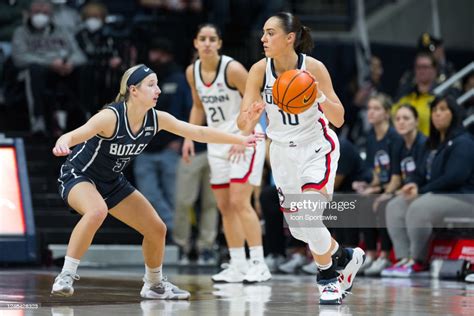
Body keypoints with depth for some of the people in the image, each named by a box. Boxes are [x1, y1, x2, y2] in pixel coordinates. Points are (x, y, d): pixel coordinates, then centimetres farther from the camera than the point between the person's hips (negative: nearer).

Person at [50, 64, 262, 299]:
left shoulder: (156, 119, -11)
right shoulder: (111, 117, -30)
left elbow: (199, 133, -3)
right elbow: (75, 135, -45)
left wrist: (241, 140, -3)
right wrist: (62, 144, -68)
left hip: (111, 183, 7)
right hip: (78, 176, -7)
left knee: (156, 229, 5)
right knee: (97, 211, -39)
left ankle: (154, 285, 30)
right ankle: (65, 276, -32)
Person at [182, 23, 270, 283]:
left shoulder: (232, 69, -17)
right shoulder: (192, 72, 3)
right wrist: (189, 137, 6)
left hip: (245, 139, -7)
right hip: (218, 142, 7)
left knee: (239, 202, -16)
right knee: (225, 207, 7)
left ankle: (259, 264, -12)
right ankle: (237, 266, 13)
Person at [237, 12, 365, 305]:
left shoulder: (313, 67, -21)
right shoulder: (260, 70, -14)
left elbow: (339, 119, -19)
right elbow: (242, 124, -16)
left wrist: (321, 98, -38)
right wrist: (250, 117, -39)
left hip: (318, 148, -4)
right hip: (283, 151, 4)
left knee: (308, 218, -20)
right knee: (298, 229, 8)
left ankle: (328, 278, 3)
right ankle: (345, 256, 35)